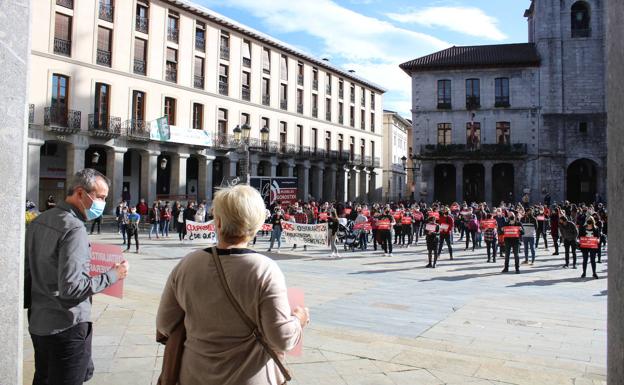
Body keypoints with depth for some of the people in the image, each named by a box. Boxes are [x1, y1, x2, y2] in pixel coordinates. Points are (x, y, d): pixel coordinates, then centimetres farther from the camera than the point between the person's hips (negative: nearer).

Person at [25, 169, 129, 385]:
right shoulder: (74, 228, -22)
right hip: (67, 326, -9)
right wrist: (112, 276, -17)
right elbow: (71, 287, -26)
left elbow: (27, 270, 14)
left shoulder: (39, 221, 6)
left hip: (38, 321, 9)